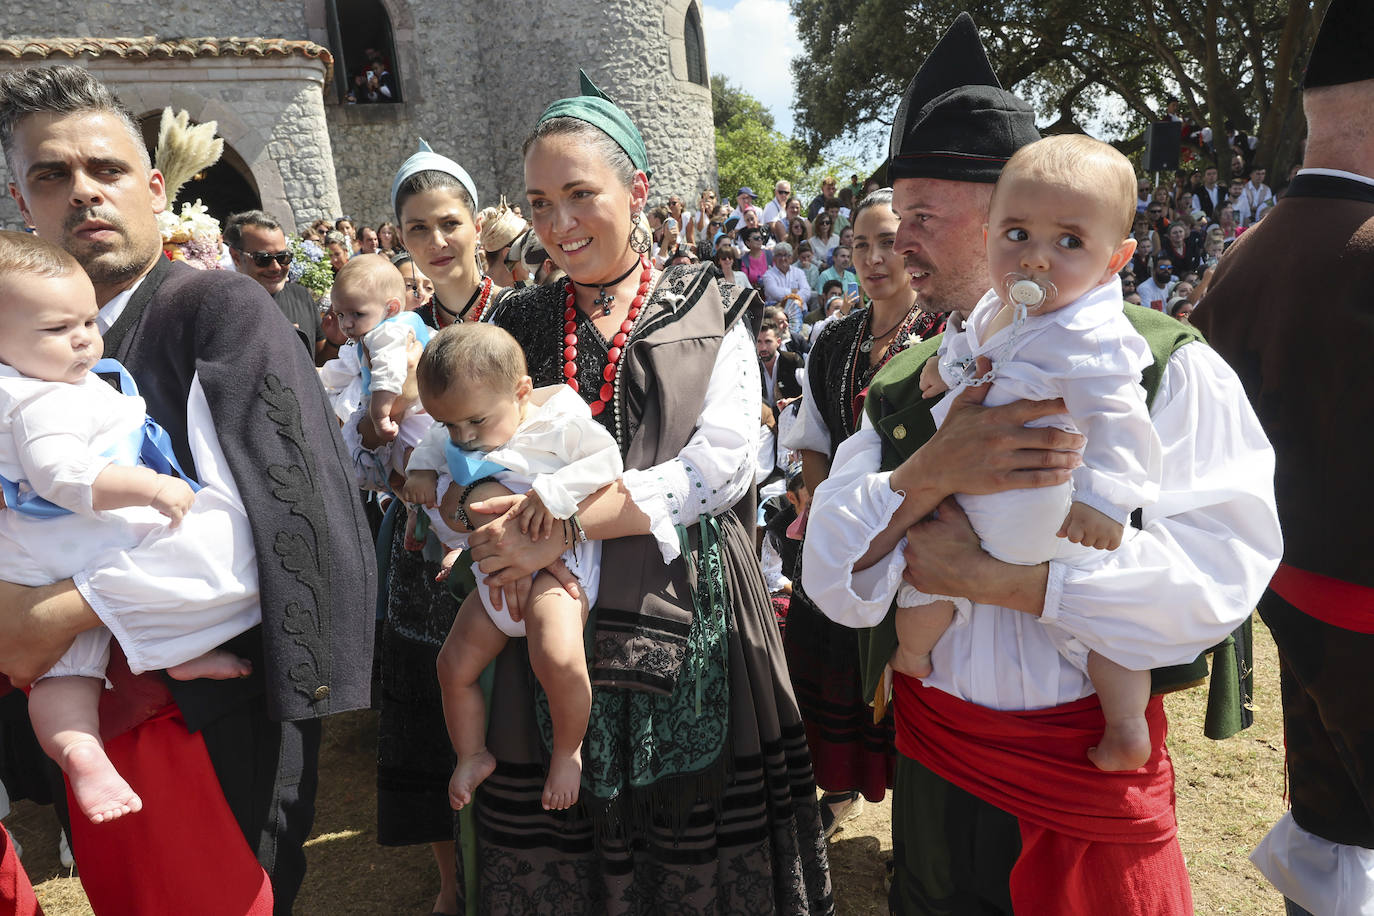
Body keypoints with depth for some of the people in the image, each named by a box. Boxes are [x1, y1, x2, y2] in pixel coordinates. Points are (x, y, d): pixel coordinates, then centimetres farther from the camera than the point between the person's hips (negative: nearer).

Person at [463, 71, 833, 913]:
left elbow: (722, 464, -10)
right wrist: (510, 523, -16)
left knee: (702, 847, 9)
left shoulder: (712, 313, 1)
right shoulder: (518, 326, 9)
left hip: (690, 623, -2)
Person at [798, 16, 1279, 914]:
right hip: (932, 771, 4)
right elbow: (830, 579, -7)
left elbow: (1220, 569, -21)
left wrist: (989, 579, -22)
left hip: (1093, 770, -3)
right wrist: (928, 476, -24)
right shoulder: (902, 384, 1)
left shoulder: (1161, 363, -9)